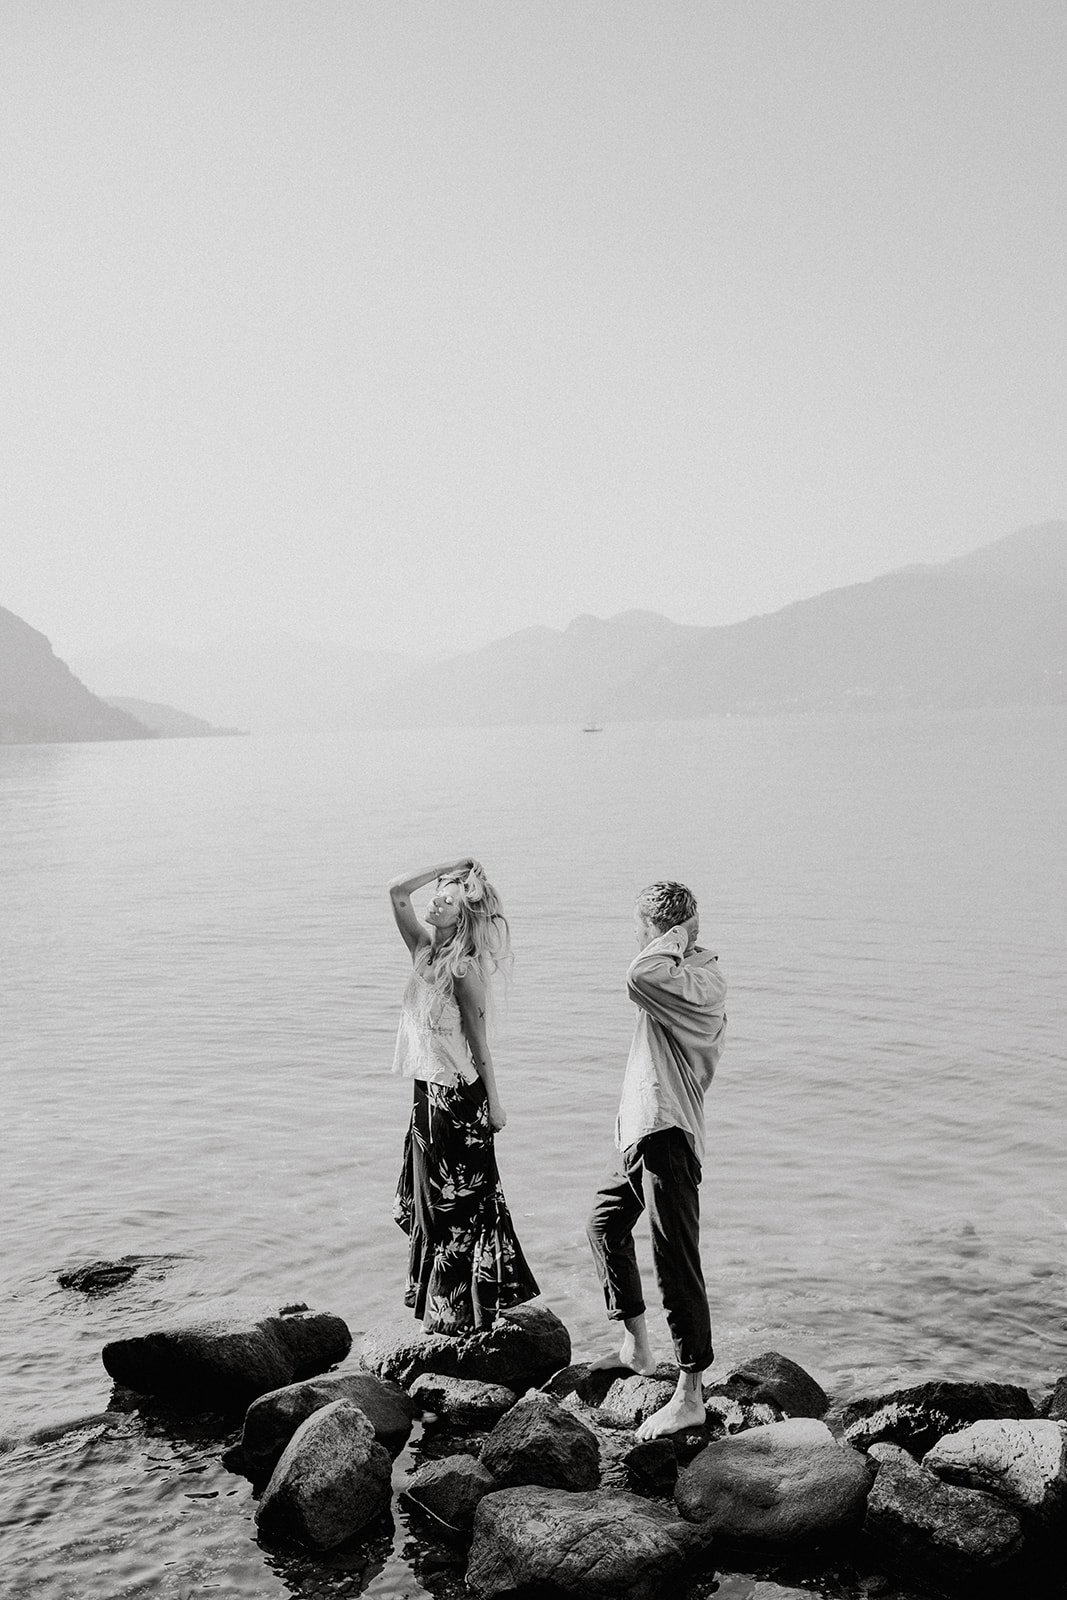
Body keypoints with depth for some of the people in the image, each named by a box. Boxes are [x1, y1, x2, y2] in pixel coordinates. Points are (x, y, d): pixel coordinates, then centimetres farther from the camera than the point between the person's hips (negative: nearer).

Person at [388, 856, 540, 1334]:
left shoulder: (464, 969, -16)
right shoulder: (425, 948, 3)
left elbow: (478, 1041, -13)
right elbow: (398, 890, -3)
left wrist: (493, 1103, -9)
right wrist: (452, 868, -5)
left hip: (459, 1095, -8)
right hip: (429, 1090, 8)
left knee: (462, 1203, 3)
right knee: (430, 1200, 15)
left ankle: (468, 1309, 14)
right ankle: (439, 1310, 26)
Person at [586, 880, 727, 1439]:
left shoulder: (700, 982, -18)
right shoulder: (682, 976, 14)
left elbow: (639, 976, -36)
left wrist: (677, 936, -23)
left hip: (666, 1136, -11)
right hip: (640, 1136, 11)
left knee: (676, 1264, -7)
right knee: (605, 1225, 25)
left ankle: (690, 1397, -1)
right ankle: (636, 1347, 38)